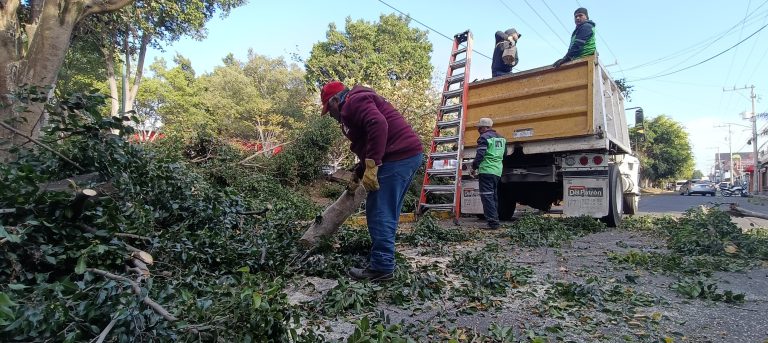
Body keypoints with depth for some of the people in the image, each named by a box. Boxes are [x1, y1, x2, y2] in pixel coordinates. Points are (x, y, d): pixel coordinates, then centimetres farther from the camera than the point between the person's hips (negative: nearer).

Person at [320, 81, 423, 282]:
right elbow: (366, 146, 31)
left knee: (380, 213, -6)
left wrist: (371, 167, -24)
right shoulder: (355, 106, 29)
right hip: (408, 155, 11)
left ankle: (382, 267, 1)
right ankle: (383, 260, 25)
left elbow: (379, 125, -24)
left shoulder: (354, 101, -5)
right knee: (385, 213, 16)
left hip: (398, 156, -11)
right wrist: (358, 174, 30)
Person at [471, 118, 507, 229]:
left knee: (487, 196, -7)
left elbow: (479, 154, -15)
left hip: (486, 171, -8)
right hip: (498, 171, 8)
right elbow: (504, 154, 26)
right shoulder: (501, 138, 18)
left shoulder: (484, 137, -8)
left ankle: (493, 222, -12)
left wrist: (474, 167, -5)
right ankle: (495, 219, 21)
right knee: (494, 196, 16)